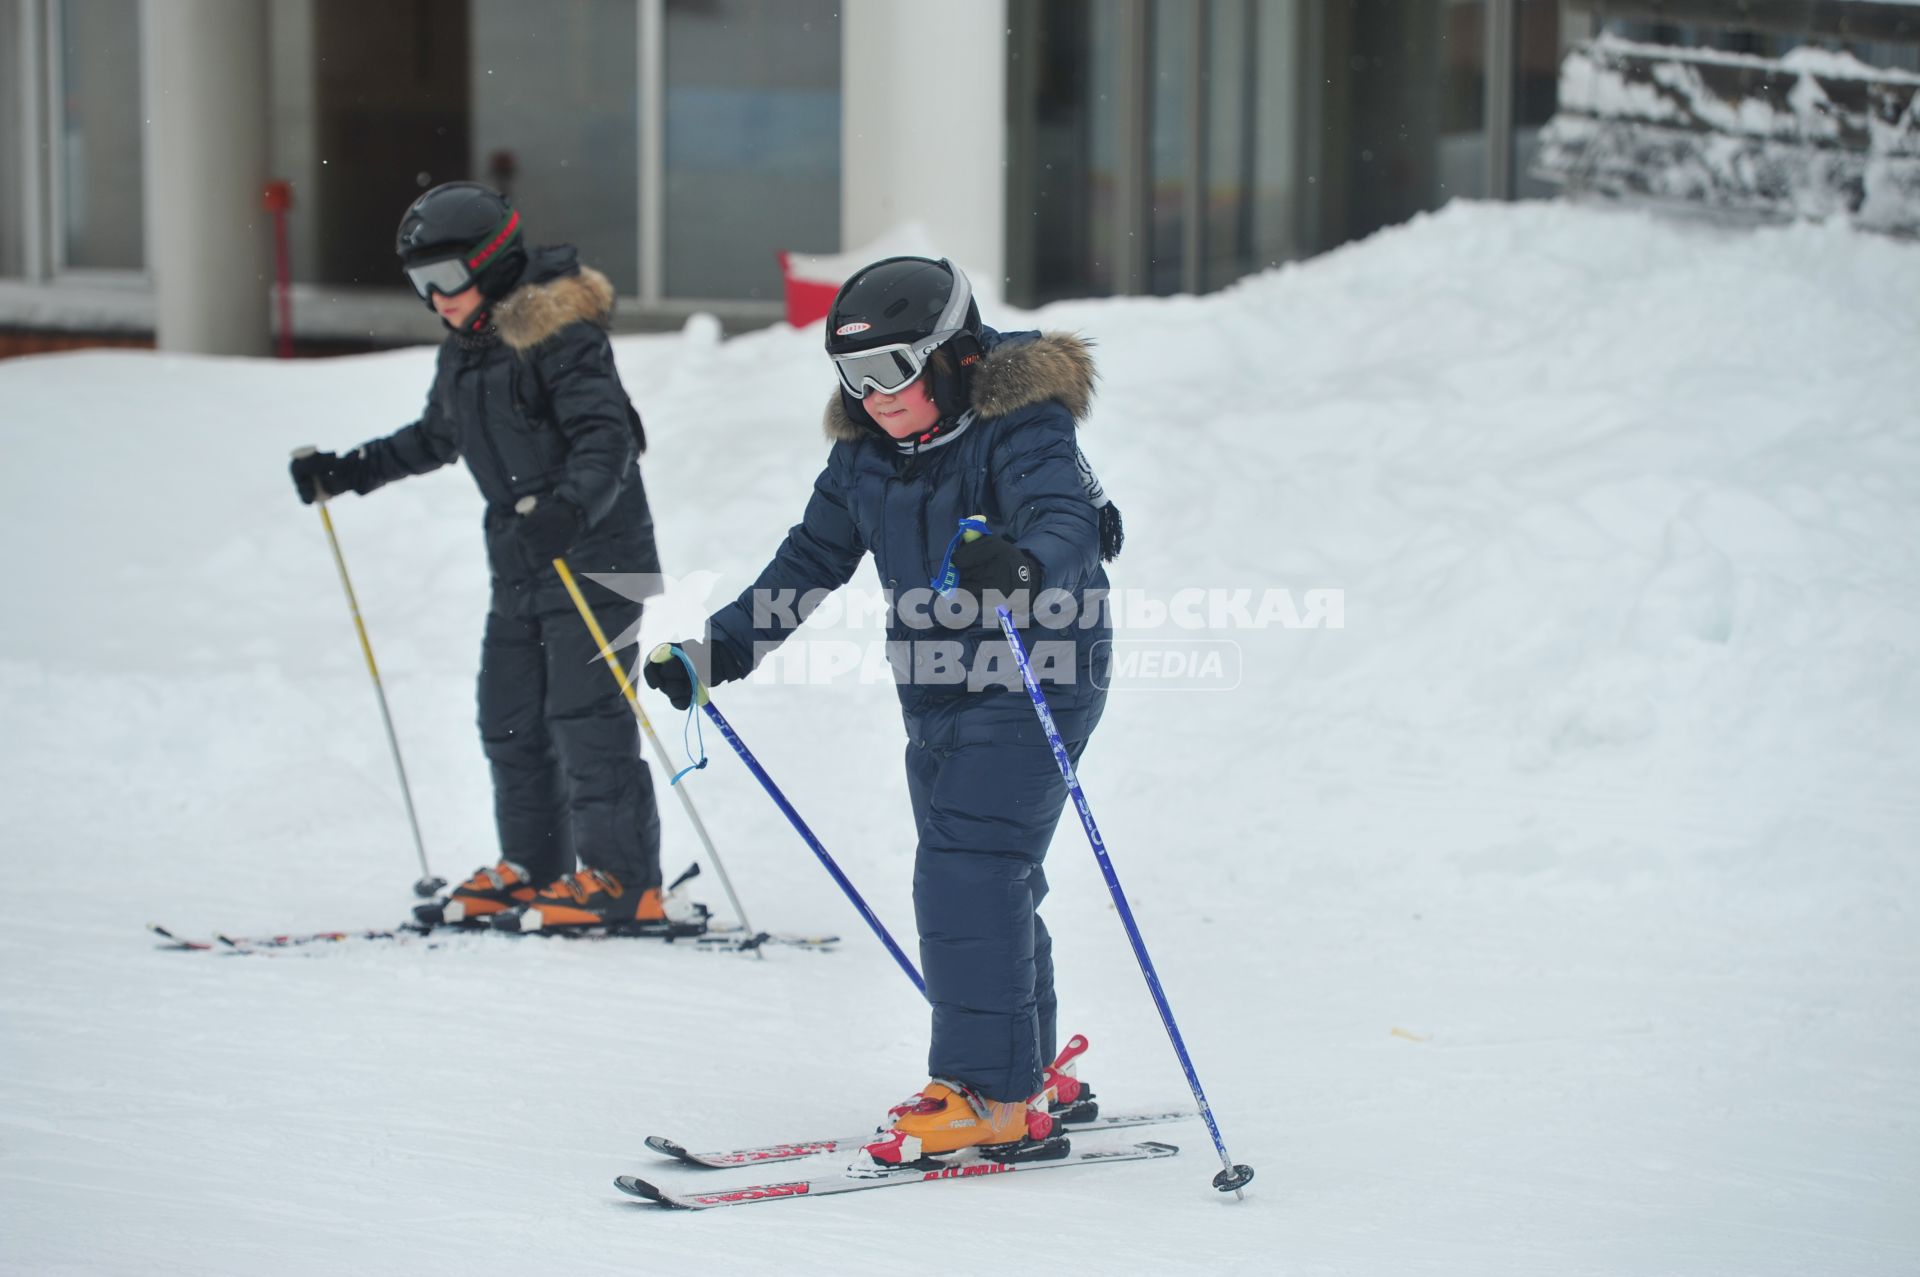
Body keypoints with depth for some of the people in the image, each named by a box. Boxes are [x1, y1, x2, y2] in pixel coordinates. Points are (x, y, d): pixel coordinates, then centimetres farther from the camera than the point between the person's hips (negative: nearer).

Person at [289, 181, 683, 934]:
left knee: (587, 718, -11)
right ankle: (532, 868, 20)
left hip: (594, 555, -9)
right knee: (510, 722, 10)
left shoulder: (562, 338, -16)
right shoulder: (465, 348, 12)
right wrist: (348, 472, 22)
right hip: (519, 562, 9)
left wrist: (572, 505, -41)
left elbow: (607, 439, -24)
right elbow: (437, 437, 27)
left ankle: (623, 882, -8)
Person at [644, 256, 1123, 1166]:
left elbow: (1066, 521, -33)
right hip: (937, 698, 8)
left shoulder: (1021, 429, -16)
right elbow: (811, 560, 13)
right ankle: (1025, 1073, 27)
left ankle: (993, 1098, -13)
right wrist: (715, 654, 7)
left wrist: (1021, 564, -56)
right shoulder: (866, 453, 6)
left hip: (1030, 690, -8)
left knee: (964, 880, -16)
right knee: (987, 885, 13)